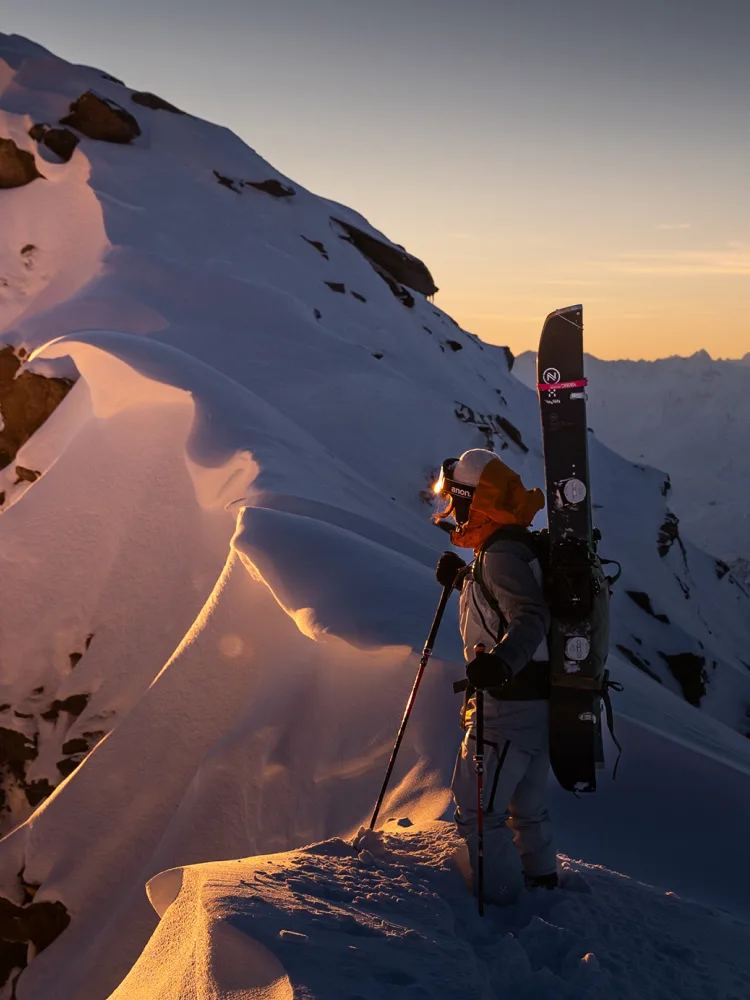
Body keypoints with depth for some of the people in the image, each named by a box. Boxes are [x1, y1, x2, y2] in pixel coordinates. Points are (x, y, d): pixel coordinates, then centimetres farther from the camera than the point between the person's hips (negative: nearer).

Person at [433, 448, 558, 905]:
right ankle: (541, 879, 41)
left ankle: (500, 899, 5)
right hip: (538, 702, 11)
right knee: (526, 803, 25)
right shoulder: (515, 547, 12)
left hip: (510, 705, -11)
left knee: (477, 808, -2)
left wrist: (501, 661, -49)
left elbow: (529, 617, -33)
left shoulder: (502, 553, -19)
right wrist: (462, 581, 22)